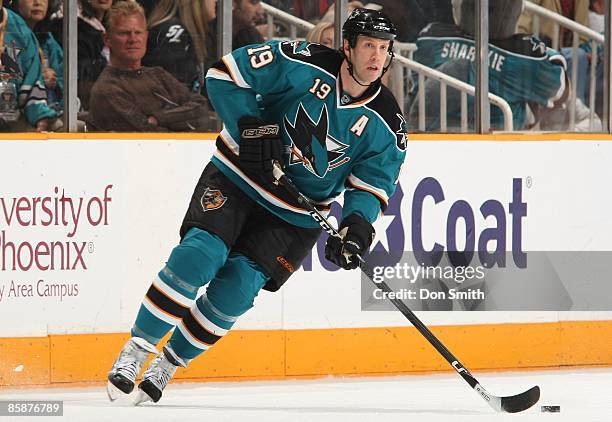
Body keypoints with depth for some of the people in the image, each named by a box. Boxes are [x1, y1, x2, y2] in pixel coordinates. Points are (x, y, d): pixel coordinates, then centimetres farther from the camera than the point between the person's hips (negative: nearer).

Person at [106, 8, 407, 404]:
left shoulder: (385, 123, -8)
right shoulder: (306, 64, -17)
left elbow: (373, 182, -4)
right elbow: (225, 74, -15)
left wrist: (358, 225, -22)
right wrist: (250, 128, -22)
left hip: (296, 214, 3)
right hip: (237, 177, -2)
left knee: (237, 288, -10)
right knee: (199, 254, -22)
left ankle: (169, 363, 8)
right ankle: (136, 349, -13)